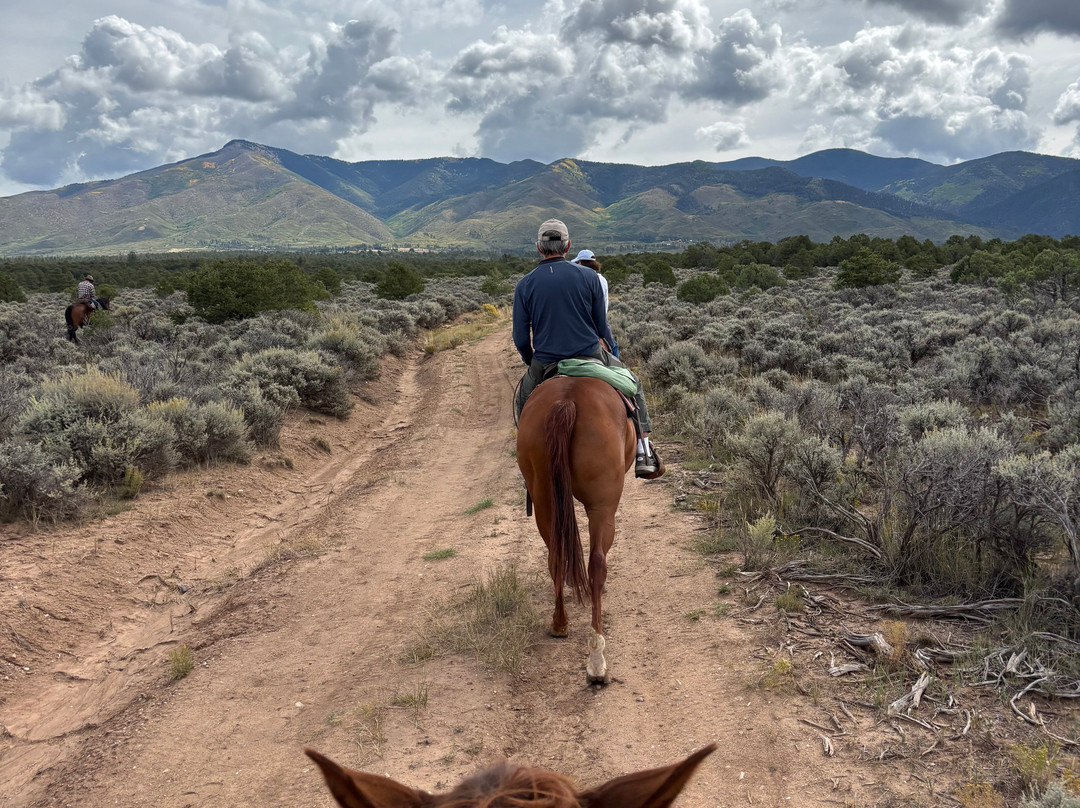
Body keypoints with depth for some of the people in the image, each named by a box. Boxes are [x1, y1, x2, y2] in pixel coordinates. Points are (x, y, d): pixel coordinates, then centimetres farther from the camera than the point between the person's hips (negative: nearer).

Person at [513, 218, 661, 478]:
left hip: (545, 366, 1)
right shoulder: (589, 277, -4)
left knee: (524, 398, 31)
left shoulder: (524, 285, -2)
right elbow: (602, 327, 1)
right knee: (633, 385, 24)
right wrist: (612, 346, 22)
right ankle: (643, 455, 18)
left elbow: (521, 340, -1)